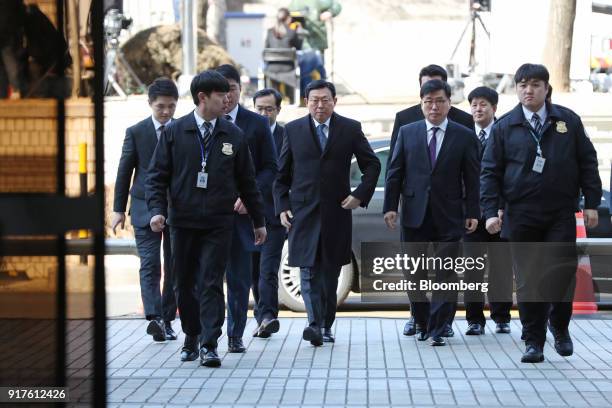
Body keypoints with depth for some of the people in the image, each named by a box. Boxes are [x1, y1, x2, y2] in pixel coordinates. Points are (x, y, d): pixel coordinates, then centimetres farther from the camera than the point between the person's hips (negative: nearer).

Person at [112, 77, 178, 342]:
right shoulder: (136, 132, 2)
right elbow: (124, 171, 5)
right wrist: (119, 209, 2)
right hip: (145, 208, -1)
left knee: (174, 267, 5)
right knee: (150, 265, -12)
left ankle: (166, 320, 13)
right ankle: (154, 318, -23)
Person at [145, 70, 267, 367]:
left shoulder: (234, 136, 6)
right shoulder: (174, 132, 1)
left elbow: (246, 180, 12)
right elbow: (156, 175, 1)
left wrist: (259, 220, 14)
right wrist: (157, 210, -13)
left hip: (218, 223, 0)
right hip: (183, 221, 0)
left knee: (211, 284, -7)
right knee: (185, 284, 8)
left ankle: (209, 345, -7)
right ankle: (191, 337, 24)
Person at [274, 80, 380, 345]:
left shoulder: (350, 129, 3)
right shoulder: (293, 130, 5)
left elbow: (372, 165, 9)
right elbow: (281, 173, 9)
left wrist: (360, 195, -1)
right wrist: (282, 206, 1)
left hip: (336, 211, 1)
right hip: (303, 211, -1)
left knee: (330, 271, 7)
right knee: (308, 270, -11)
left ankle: (326, 325, 16)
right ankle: (315, 324, -18)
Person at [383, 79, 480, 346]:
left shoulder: (464, 137, 2)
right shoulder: (407, 133, 6)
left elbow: (472, 179, 2)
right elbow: (395, 173, 6)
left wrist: (472, 213, -3)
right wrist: (390, 206, -2)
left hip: (448, 216, -1)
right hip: (414, 214, 2)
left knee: (445, 274, -2)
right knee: (414, 273, 6)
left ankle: (438, 329, 3)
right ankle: (421, 322, 21)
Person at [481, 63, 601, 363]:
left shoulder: (568, 121, 6)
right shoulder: (504, 127, 4)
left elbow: (587, 163, 8)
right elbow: (490, 172, 4)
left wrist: (591, 203, 2)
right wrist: (491, 212, -5)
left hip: (561, 214, 0)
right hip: (522, 216, 0)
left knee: (563, 272, -6)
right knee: (527, 280, 1)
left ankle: (559, 327, 19)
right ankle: (533, 341, 10)